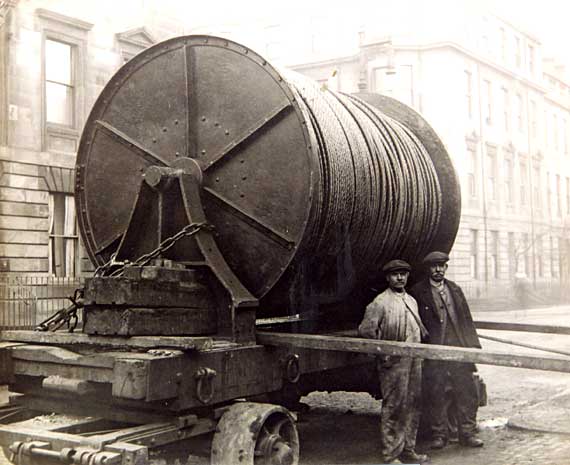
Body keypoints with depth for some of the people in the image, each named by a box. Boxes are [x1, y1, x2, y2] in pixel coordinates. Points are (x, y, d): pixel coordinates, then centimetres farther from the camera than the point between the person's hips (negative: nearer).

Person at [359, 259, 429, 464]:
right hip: (394, 363, -7)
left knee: (413, 407, 11)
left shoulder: (411, 300, 16)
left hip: (415, 362, 7)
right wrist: (383, 352, -9)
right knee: (393, 408, -3)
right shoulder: (380, 302, -8)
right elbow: (366, 330, -12)